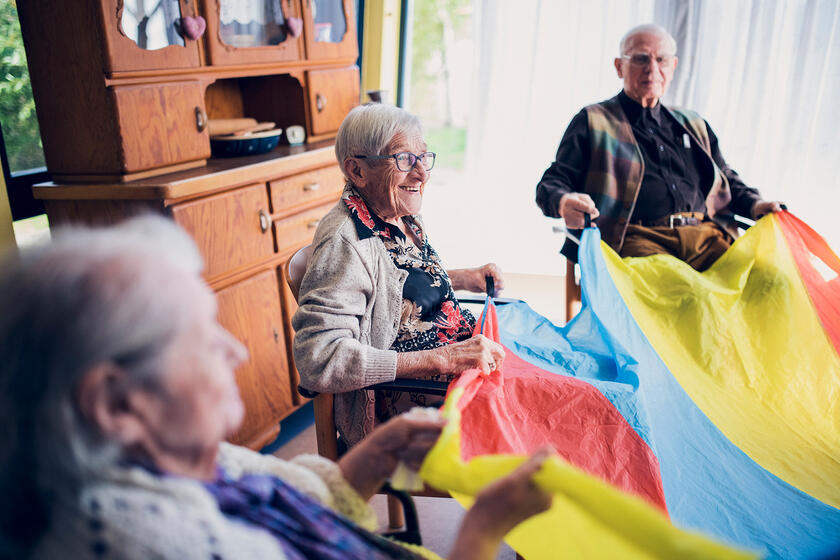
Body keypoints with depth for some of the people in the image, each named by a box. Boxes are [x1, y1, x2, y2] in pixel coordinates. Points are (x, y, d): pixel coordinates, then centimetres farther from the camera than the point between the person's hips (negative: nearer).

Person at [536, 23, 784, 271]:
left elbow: (727, 179, 39)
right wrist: (563, 202, -17)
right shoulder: (593, 121, 16)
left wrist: (754, 205, 17)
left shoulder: (693, 125, 31)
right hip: (637, 238, -5)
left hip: (705, 233, 5)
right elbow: (553, 181, 8)